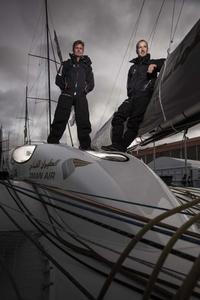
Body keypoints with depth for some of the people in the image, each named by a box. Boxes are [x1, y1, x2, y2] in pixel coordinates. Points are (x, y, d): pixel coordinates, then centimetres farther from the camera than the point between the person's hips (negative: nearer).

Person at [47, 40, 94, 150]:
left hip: (81, 96, 1)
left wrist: (86, 89, 6)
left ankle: (85, 145, 4)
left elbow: (91, 83, 21)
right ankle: (52, 142, -1)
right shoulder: (66, 64, 16)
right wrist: (64, 87, -2)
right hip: (66, 95, -1)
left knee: (83, 121, -4)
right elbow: (59, 79, 11)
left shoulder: (87, 66, 21)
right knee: (60, 120, -7)